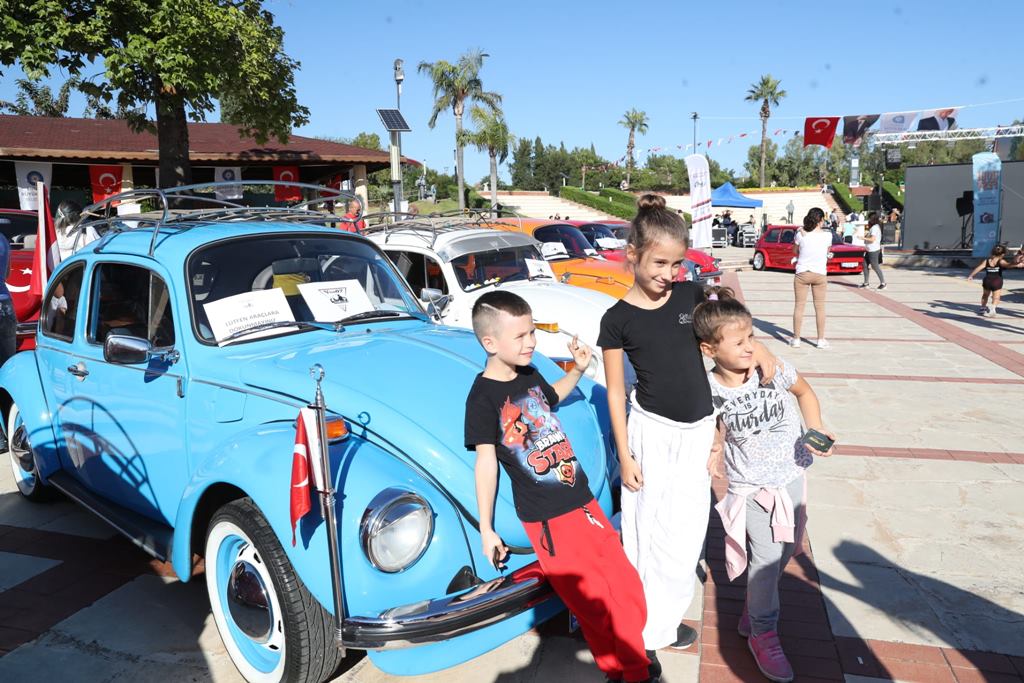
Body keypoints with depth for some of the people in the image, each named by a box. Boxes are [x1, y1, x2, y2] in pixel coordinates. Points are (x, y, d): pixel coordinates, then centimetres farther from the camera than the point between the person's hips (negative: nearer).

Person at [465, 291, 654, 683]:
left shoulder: (529, 375, 7)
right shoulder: (483, 397, -13)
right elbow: (486, 463, -12)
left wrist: (577, 369, 15)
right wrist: (486, 530, -8)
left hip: (584, 502, 7)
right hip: (548, 519, -7)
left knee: (628, 591, 12)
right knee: (596, 609, 3)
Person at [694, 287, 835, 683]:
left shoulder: (774, 369, -14)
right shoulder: (709, 390, -17)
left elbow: (804, 391, 6)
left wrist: (816, 428, -6)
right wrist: (714, 459, -10)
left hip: (792, 476, 3)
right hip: (751, 487, -3)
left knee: (782, 553, 14)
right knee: (767, 557, -6)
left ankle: (754, 608, 40)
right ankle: (763, 634, 17)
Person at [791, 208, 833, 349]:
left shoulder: (800, 234, -6)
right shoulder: (827, 235, -6)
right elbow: (827, 250, 8)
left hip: (802, 273, 0)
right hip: (820, 274, 0)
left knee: (799, 306, 6)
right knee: (820, 307, 8)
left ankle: (796, 339, 9)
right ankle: (821, 340, 13)